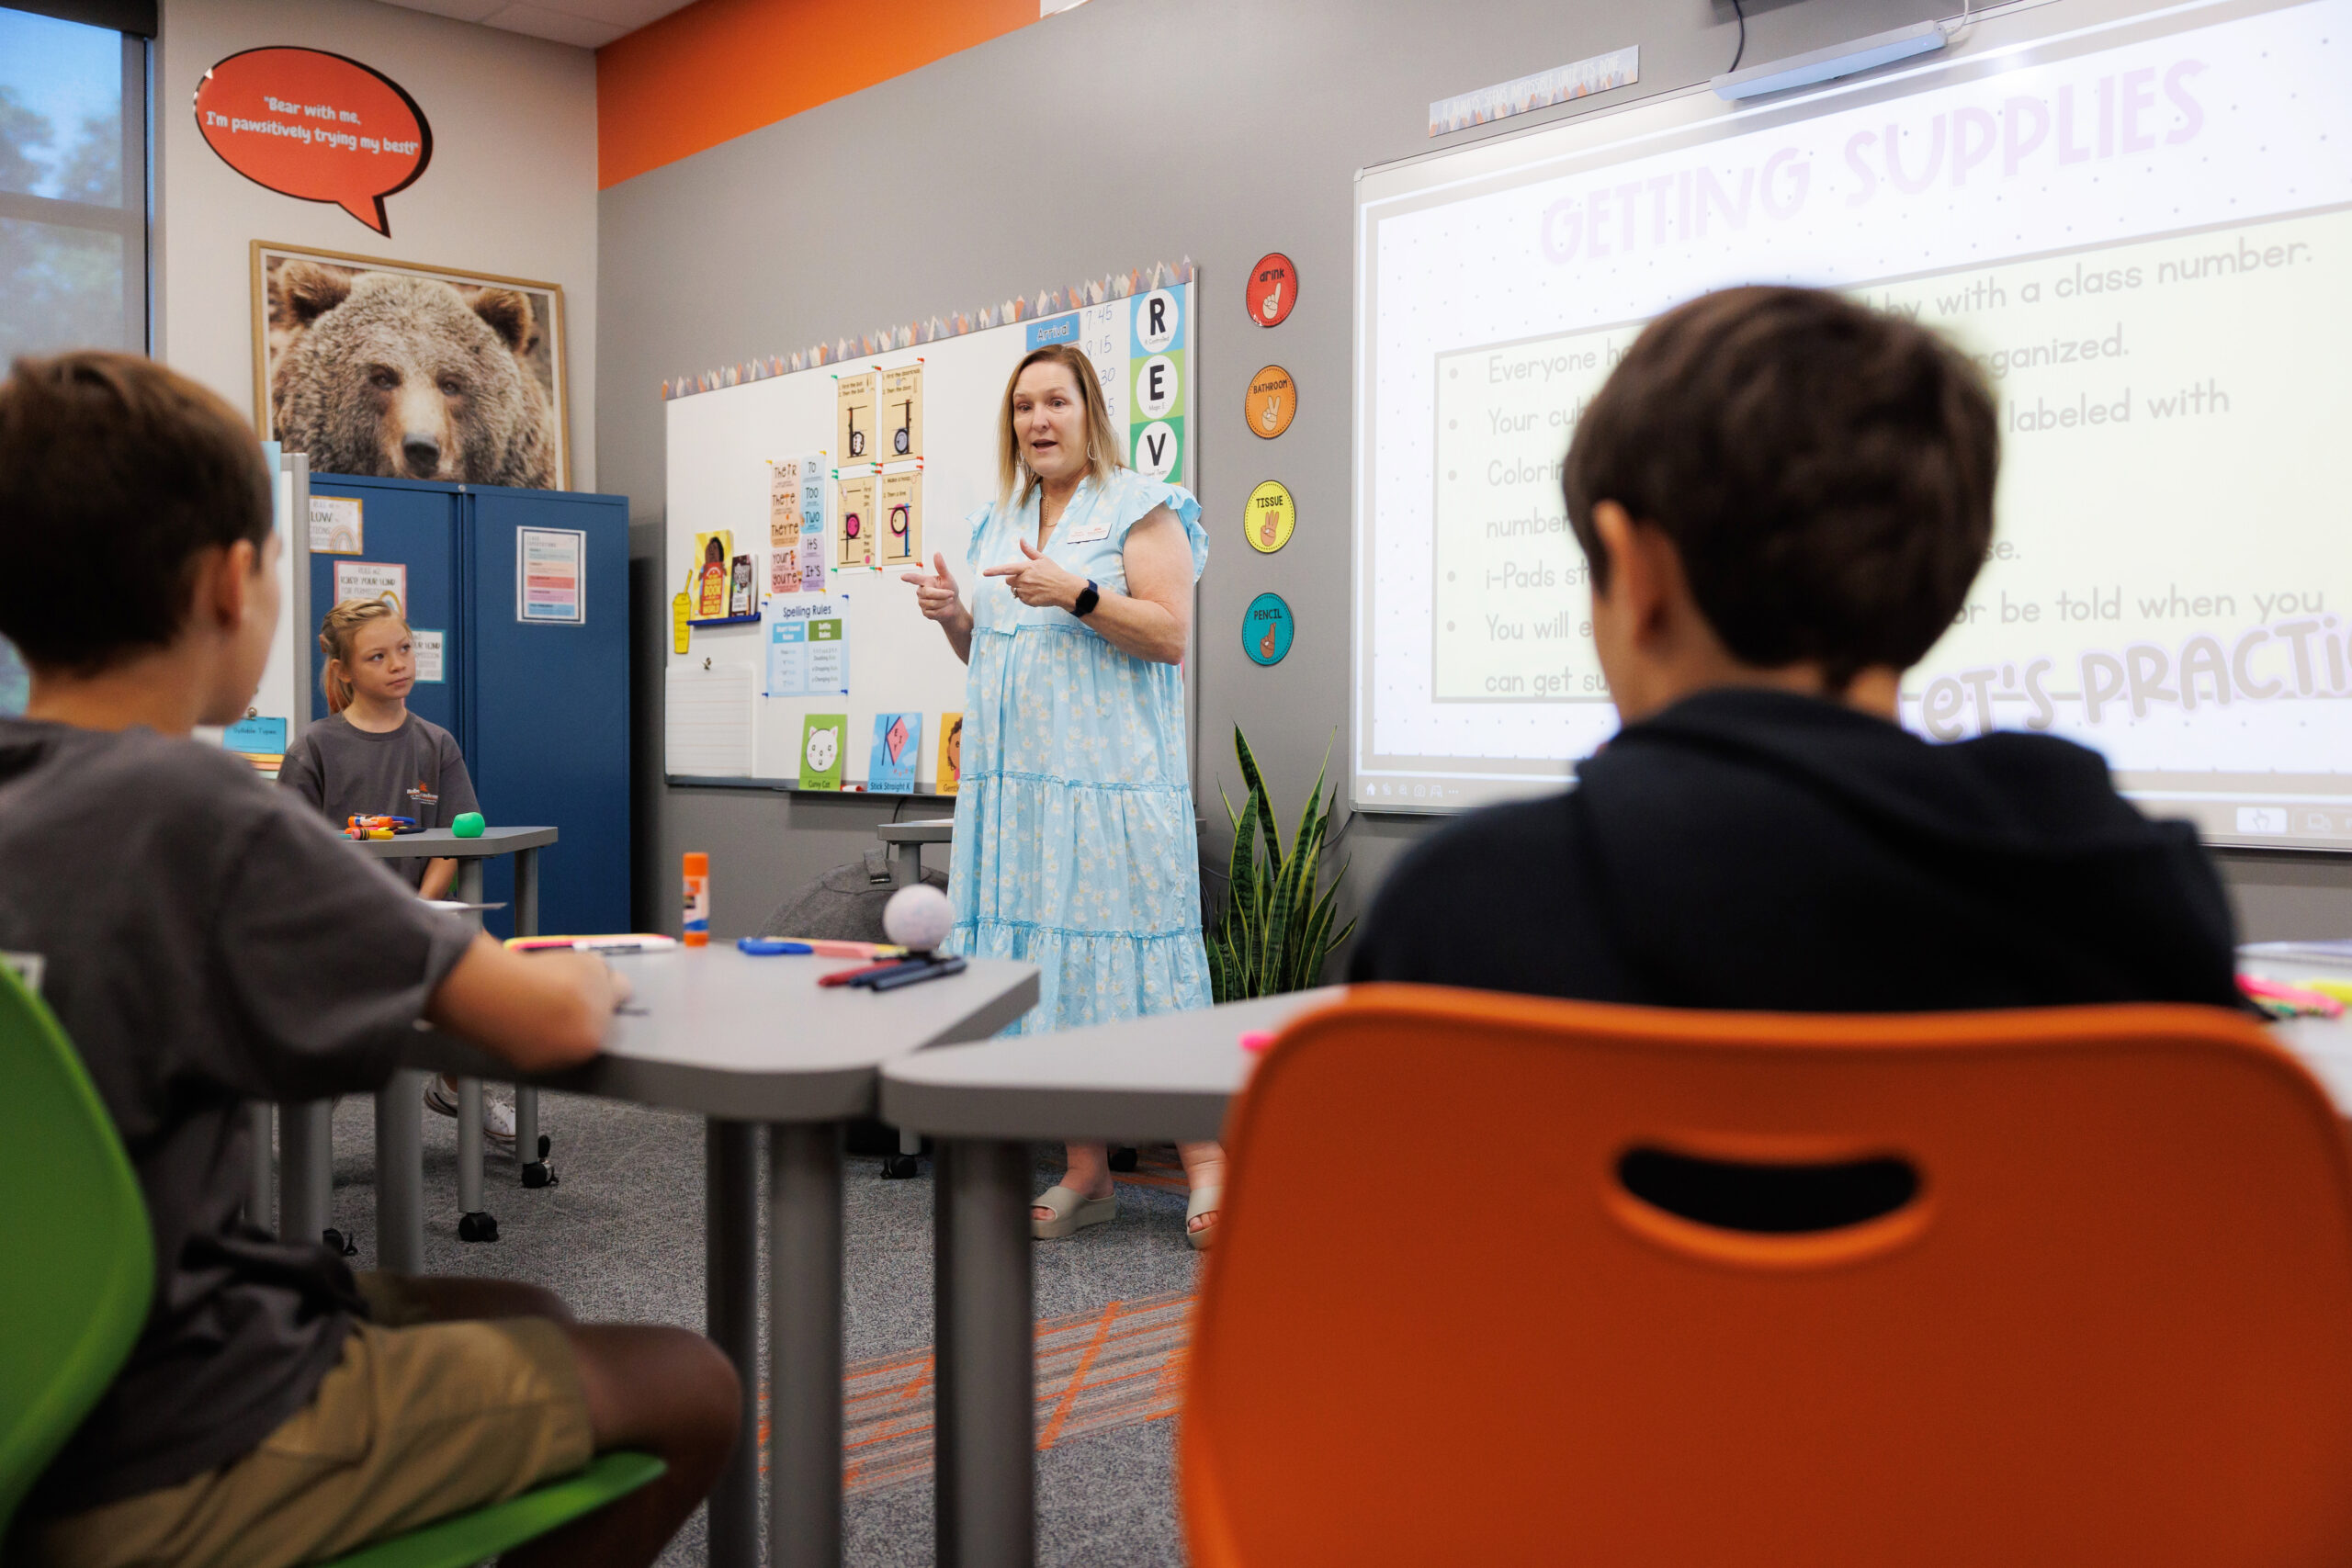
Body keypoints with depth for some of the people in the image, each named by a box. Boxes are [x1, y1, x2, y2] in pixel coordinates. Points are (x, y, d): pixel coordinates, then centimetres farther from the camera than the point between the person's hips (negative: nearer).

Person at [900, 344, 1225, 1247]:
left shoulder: (1141, 509, 0)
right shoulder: (998, 522, 20)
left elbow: (1170, 634, -10)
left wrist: (1075, 593, -19)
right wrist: (952, 617, 5)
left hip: (1113, 778, -6)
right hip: (1018, 778, 6)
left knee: (1128, 955, -9)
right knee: (1043, 960, 4)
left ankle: (1204, 1158, 1)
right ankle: (1085, 1172, 12)